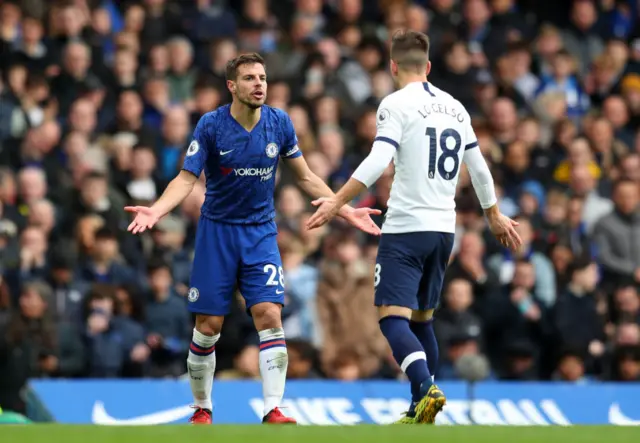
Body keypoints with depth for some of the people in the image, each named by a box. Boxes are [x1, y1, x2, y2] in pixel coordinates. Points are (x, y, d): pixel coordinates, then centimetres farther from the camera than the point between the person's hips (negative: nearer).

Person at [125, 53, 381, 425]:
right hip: (217, 230, -1)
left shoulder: (280, 123, -2)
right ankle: (202, 409, 18)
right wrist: (155, 210, -29)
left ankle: (273, 411, -15)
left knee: (270, 317, -15)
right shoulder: (211, 125, -11)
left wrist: (347, 211, 5)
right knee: (208, 327, -1)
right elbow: (187, 179, -11)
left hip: (261, 233, 2)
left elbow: (306, 177, 9)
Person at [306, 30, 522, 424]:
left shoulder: (397, 104, -6)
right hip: (443, 229, 6)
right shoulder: (456, 108, 13)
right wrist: (496, 216, 34)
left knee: (393, 317, -10)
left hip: (406, 228, -6)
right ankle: (422, 413, 16)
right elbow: (479, 168, 20)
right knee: (422, 318, 16)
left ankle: (427, 389, -31)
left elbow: (378, 162, -19)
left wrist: (336, 202, -19)